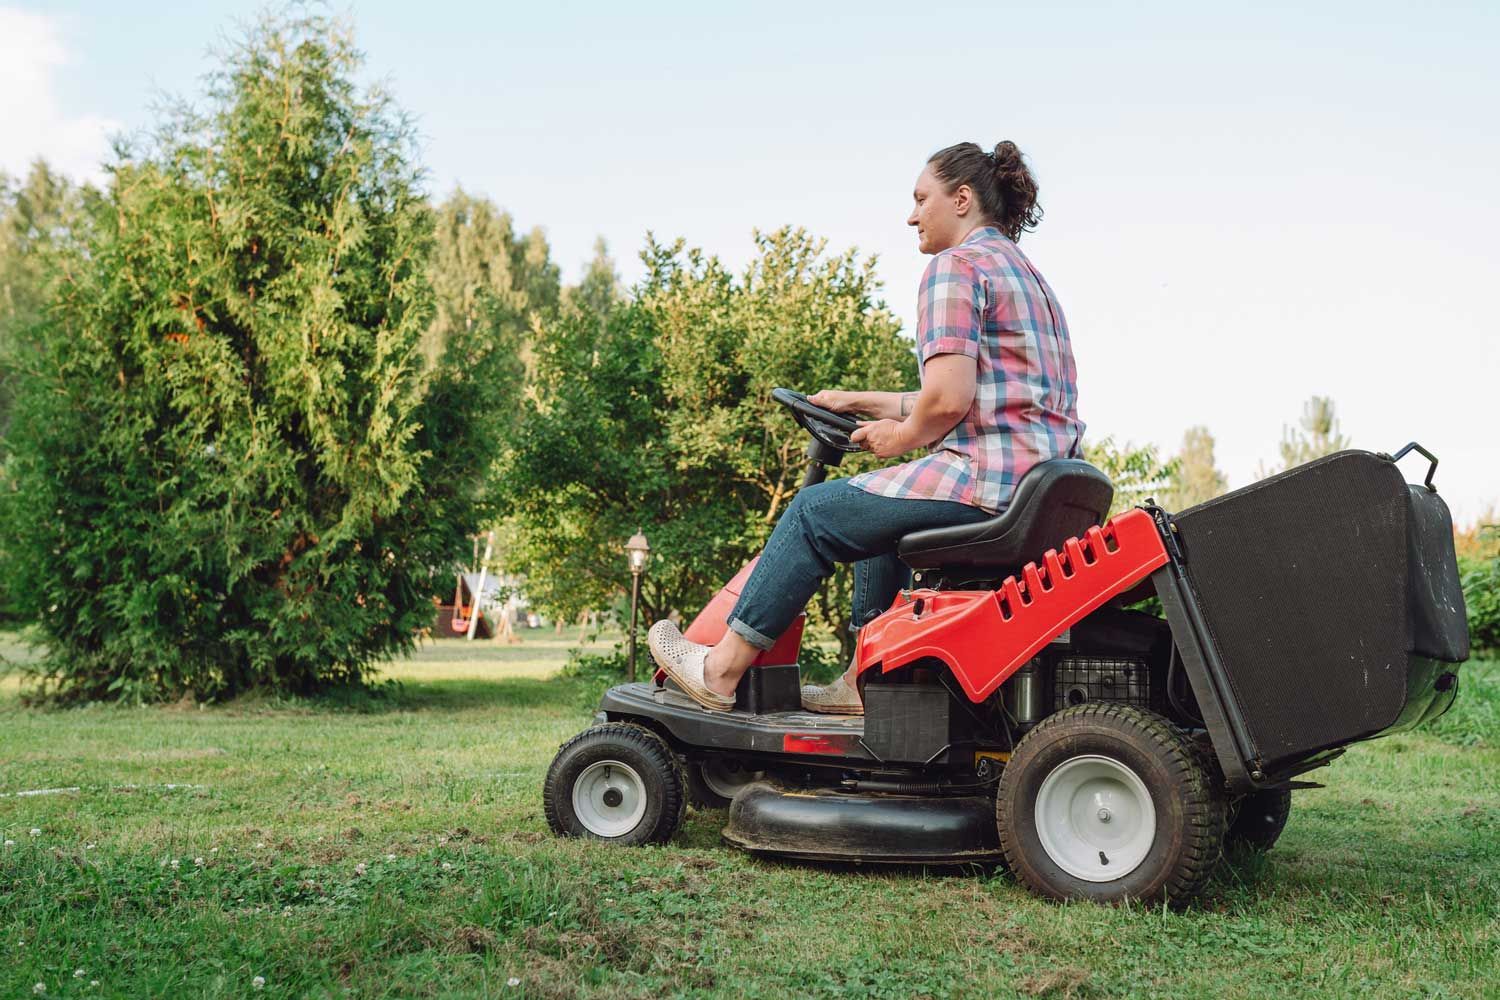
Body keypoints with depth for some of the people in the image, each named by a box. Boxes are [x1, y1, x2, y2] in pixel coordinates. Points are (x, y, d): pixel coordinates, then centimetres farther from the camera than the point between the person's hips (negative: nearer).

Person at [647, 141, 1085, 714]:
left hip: (985, 479, -10)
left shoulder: (956, 264, -8)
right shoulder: (1021, 271, 24)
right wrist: (861, 403, 24)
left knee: (815, 511, 2)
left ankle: (721, 670, 10)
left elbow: (947, 399, -21)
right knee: (881, 511, 29)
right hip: (1041, 479, 10)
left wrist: (900, 437, -1)